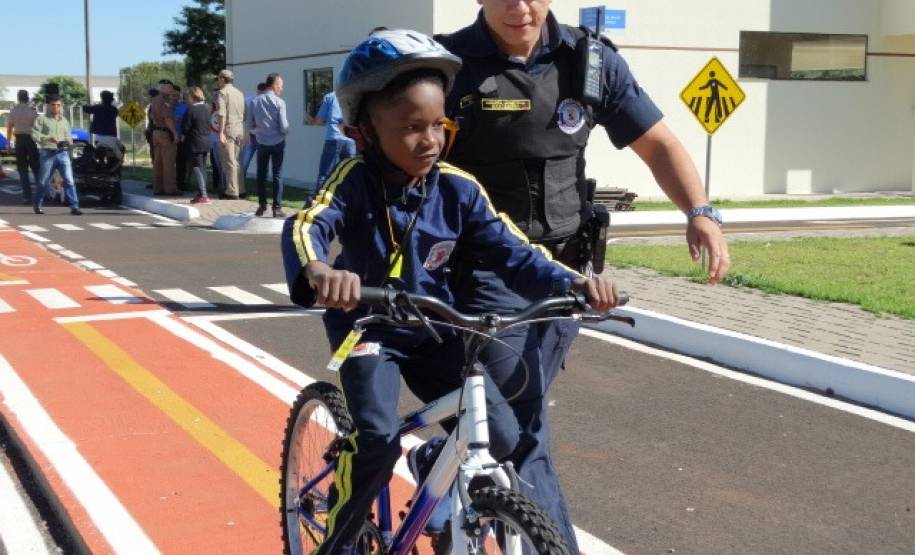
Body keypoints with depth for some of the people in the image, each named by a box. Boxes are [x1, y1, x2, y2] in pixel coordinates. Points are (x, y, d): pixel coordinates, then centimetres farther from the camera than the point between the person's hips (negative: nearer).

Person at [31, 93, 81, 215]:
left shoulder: (64, 121, 18)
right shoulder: (42, 119, 3)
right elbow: (34, 134, -6)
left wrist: (69, 141, -1)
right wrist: (48, 138, -20)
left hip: (63, 153, 3)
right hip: (48, 154, -3)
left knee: (69, 180, -9)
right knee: (44, 182, 6)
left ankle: (74, 206, -11)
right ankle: (36, 204, 26)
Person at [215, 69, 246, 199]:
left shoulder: (223, 92, -8)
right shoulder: (239, 93, 14)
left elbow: (221, 114, -17)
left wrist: (221, 132, -20)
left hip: (228, 129, -7)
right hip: (240, 129, 7)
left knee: (229, 162, -3)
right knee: (235, 160, 15)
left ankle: (232, 192, -2)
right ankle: (239, 189, 17)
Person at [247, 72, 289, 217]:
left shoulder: (255, 102, -2)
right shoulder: (279, 102, -12)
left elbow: (250, 125, 2)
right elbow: (284, 127, -13)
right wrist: (286, 129, 9)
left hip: (261, 142, 3)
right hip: (277, 142, -3)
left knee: (261, 174, 14)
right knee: (277, 175, 4)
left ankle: (262, 205, 18)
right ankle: (277, 208, 3)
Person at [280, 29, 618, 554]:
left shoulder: (459, 189, -10)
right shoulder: (356, 179, -19)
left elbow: (512, 253, -11)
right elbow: (306, 225, -36)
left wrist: (574, 281, -30)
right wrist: (319, 270, -60)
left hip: (433, 330, 4)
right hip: (368, 325, -3)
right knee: (378, 438, -25)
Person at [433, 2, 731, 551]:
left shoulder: (590, 61, 0)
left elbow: (657, 143, 4)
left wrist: (700, 211, -12)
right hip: (486, 272, -4)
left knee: (516, 416, 16)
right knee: (522, 430, -11)